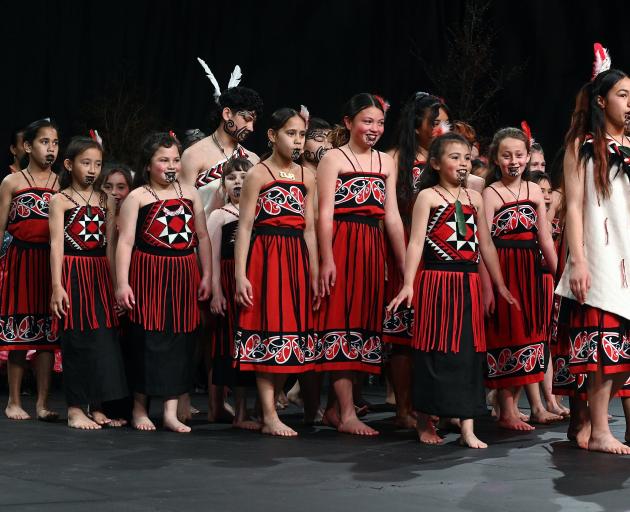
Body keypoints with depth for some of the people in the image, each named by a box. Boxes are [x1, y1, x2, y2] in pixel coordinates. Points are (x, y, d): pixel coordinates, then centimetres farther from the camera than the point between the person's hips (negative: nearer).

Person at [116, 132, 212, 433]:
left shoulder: (189, 193, 10)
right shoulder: (137, 197, -2)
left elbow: (202, 236, 12)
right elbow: (126, 241, -7)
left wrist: (206, 276, 6)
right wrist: (122, 283, -14)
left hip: (184, 276, 4)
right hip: (149, 275, -4)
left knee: (180, 341, 3)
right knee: (149, 341, -1)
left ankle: (171, 411, 8)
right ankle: (139, 408, 13)